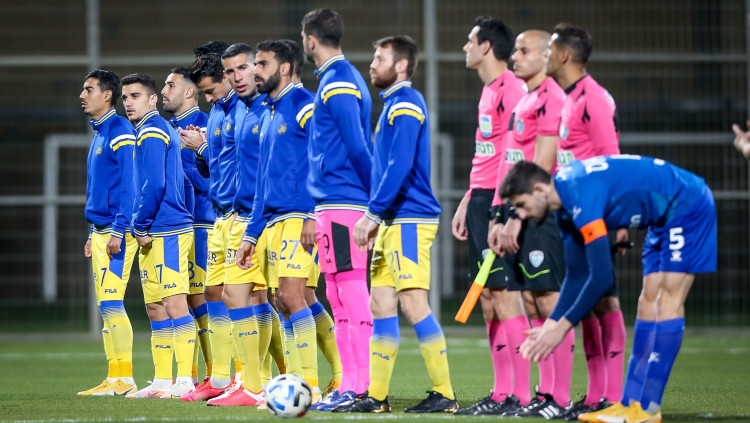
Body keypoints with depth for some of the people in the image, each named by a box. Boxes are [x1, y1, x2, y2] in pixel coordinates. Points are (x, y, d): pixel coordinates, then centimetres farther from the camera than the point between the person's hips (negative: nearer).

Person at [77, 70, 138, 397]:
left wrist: (118, 230, -22)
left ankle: (125, 379, -11)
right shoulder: (99, 134, 18)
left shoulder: (120, 132, -11)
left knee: (111, 302, -12)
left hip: (117, 231, -10)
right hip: (100, 230, 10)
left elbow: (129, 185, -17)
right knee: (107, 305, 7)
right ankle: (115, 378, 8)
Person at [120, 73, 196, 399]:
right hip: (153, 235, 11)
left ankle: (185, 381, -16)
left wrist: (140, 226, -11)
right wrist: (141, 228, 20)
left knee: (174, 302, -12)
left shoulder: (151, 133, -10)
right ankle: (162, 381, 16)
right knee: (155, 307, 12)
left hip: (166, 233, -11)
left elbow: (154, 185, -19)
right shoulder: (163, 130, 20)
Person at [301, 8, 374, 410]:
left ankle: (362, 385, -10)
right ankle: (350, 384, 14)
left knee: (351, 293, -9)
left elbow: (358, 147, -17)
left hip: (340, 203, -10)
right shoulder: (345, 79, 18)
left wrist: (376, 195, -10)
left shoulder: (338, 84, -13)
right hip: (336, 201, 10)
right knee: (338, 297, 11)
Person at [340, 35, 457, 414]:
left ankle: (444, 394, -10)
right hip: (393, 222, 10)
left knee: (413, 303, -12)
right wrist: (377, 220, 20)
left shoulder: (406, 105, -11)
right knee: (381, 304, 7)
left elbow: (399, 168, -20)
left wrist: (373, 214, -20)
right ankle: (377, 397, 9)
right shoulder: (393, 105, 19)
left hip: (409, 221, -10)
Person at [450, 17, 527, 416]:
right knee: (487, 297, 9)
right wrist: (466, 203, 23)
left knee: (504, 294, -10)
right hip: (481, 199, 10)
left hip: (500, 200, -10)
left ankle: (522, 395, -9)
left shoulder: (511, 88, -12)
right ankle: (502, 393, 11)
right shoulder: (489, 90, 18)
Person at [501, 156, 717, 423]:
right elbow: (578, 275, 10)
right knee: (649, 301, 6)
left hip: (687, 206, -10)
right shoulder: (566, 209, 2)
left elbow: (602, 277, -31)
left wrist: (562, 327, -25)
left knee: (668, 299, -13)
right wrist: (549, 325, 0)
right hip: (664, 219, 10)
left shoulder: (582, 195, -29)